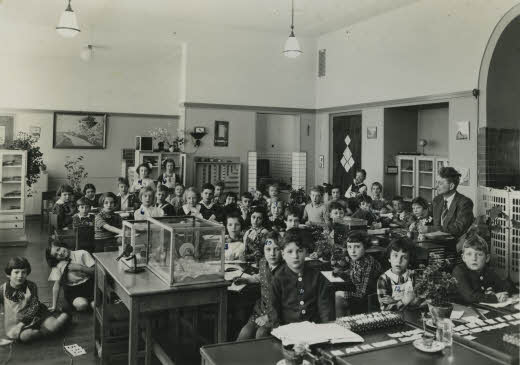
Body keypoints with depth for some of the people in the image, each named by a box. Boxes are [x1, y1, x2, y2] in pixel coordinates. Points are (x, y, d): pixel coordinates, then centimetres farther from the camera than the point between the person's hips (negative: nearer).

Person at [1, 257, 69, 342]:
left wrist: (22, 323, -21)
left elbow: (34, 307, -9)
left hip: (35, 317, 1)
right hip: (15, 322, -1)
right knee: (25, 335, -34)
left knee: (53, 326, -24)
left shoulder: (31, 286, -5)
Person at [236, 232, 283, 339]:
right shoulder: (263, 263, 1)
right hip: (262, 309, 6)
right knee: (245, 333, -13)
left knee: (261, 333, -26)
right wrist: (246, 280, 19)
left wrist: (268, 317, -19)